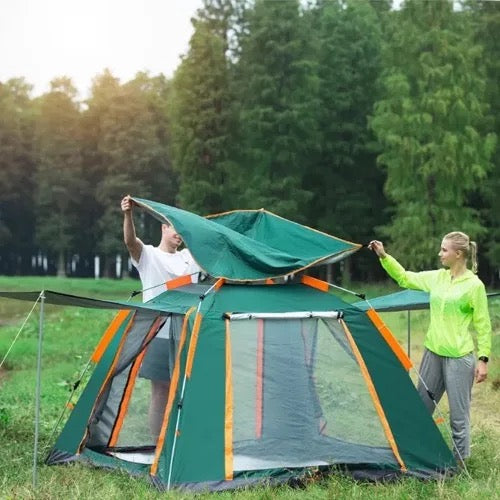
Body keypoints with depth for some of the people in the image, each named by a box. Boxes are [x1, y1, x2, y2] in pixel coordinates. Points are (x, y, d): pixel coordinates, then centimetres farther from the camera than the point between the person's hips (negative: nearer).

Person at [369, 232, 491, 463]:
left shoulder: (474, 285, -10)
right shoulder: (437, 278, 6)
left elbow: (483, 325, -7)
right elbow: (404, 278, 16)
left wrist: (483, 358, -11)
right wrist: (383, 256, 7)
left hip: (459, 356, -6)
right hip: (433, 352, 6)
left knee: (458, 413, 1)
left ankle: (459, 460, 14)